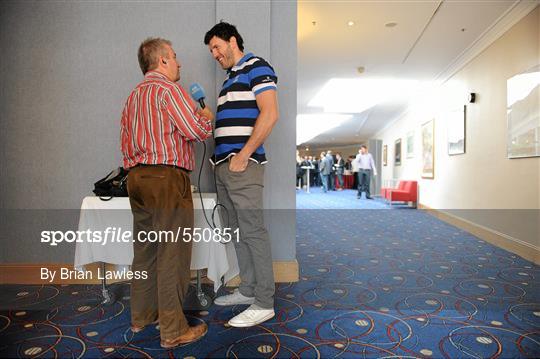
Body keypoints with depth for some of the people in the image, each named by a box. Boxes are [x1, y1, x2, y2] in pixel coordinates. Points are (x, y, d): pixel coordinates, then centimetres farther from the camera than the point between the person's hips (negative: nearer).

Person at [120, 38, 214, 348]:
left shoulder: (133, 95, 20)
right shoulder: (169, 89, -7)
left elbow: (126, 141, 21)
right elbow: (197, 130, -16)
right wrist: (207, 117, 3)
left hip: (137, 177, 9)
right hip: (167, 177, -9)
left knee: (145, 248, 16)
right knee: (172, 254, -4)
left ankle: (142, 316, 30)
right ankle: (173, 331, 5)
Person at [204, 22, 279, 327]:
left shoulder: (256, 67, -2)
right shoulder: (232, 77, 25)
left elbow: (270, 114, -16)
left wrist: (243, 154, -18)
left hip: (243, 164, -9)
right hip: (224, 165, 10)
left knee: (253, 231, -6)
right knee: (238, 231, 13)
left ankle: (264, 302, 5)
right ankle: (248, 290, 26)